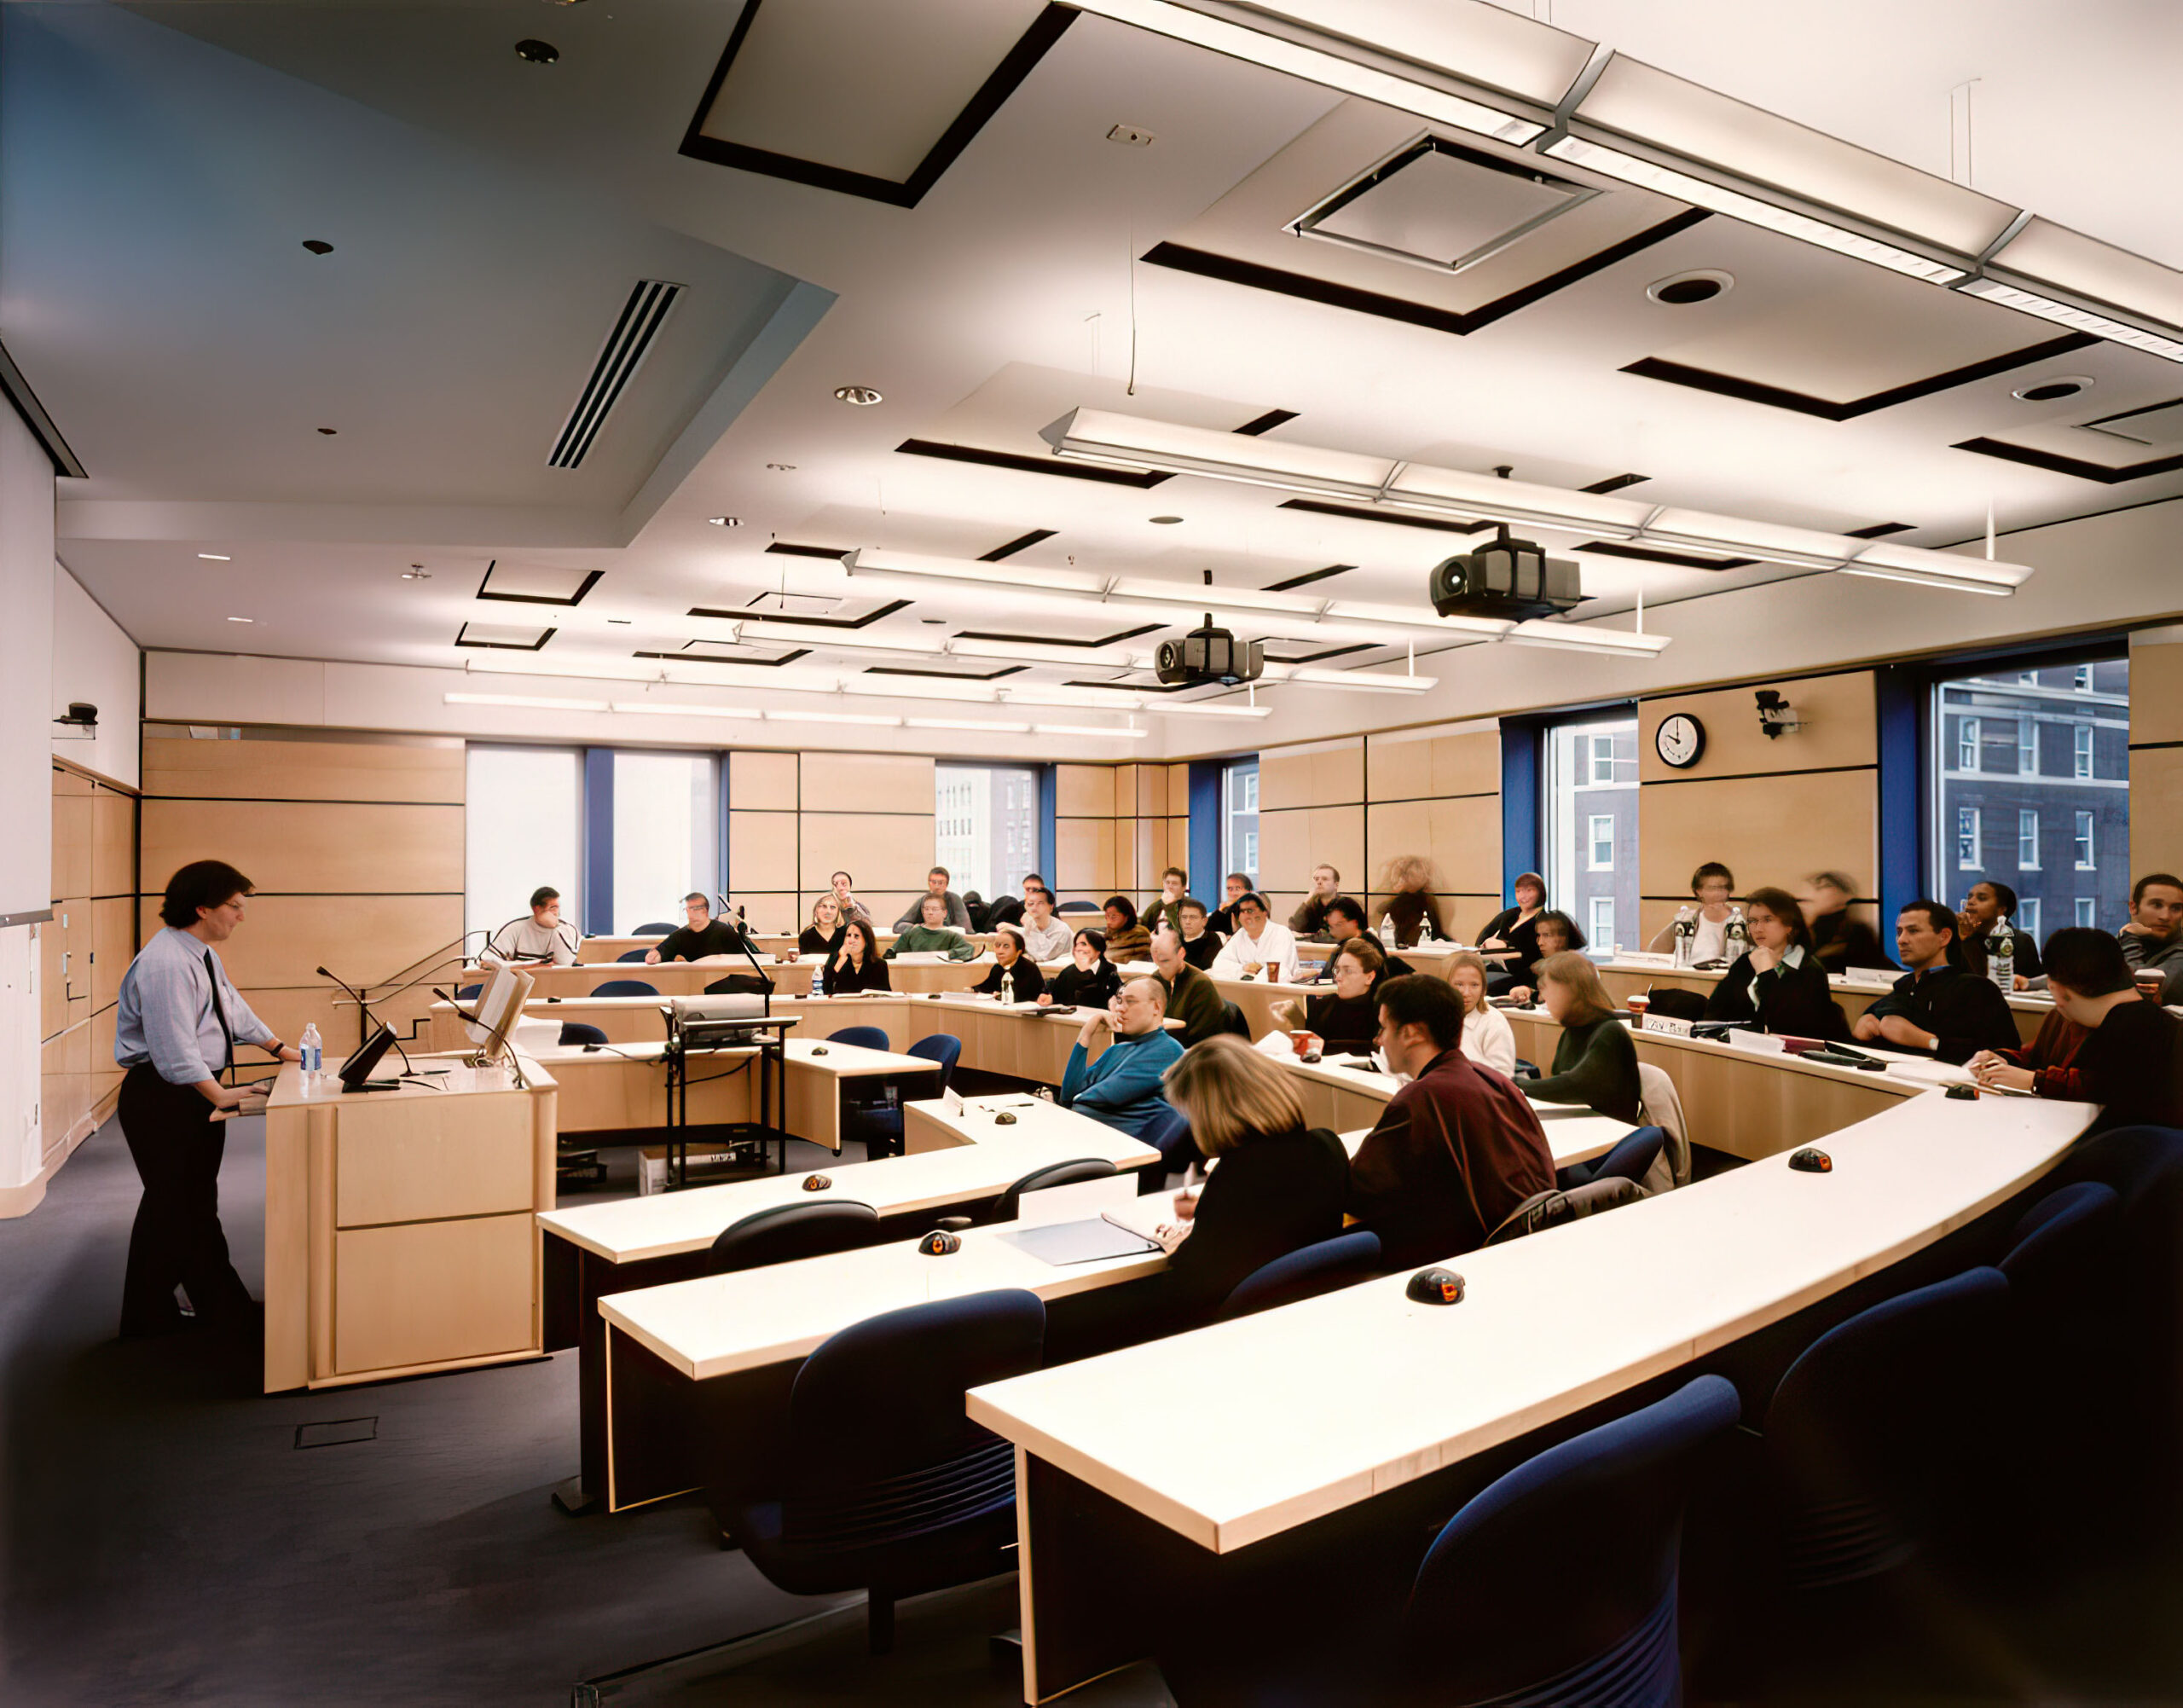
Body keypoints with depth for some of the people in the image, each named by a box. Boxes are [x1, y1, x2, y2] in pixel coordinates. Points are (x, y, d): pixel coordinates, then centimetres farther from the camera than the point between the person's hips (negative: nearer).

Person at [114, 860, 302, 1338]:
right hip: (161, 1097, -10)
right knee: (176, 1204, 0)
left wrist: (278, 1048, 19)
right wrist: (220, 1096, -28)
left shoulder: (200, 953, 9)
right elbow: (175, 1048, -28)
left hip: (195, 1090, 10)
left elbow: (232, 1007, 19)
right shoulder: (166, 963, -23)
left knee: (194, 1201, 15)